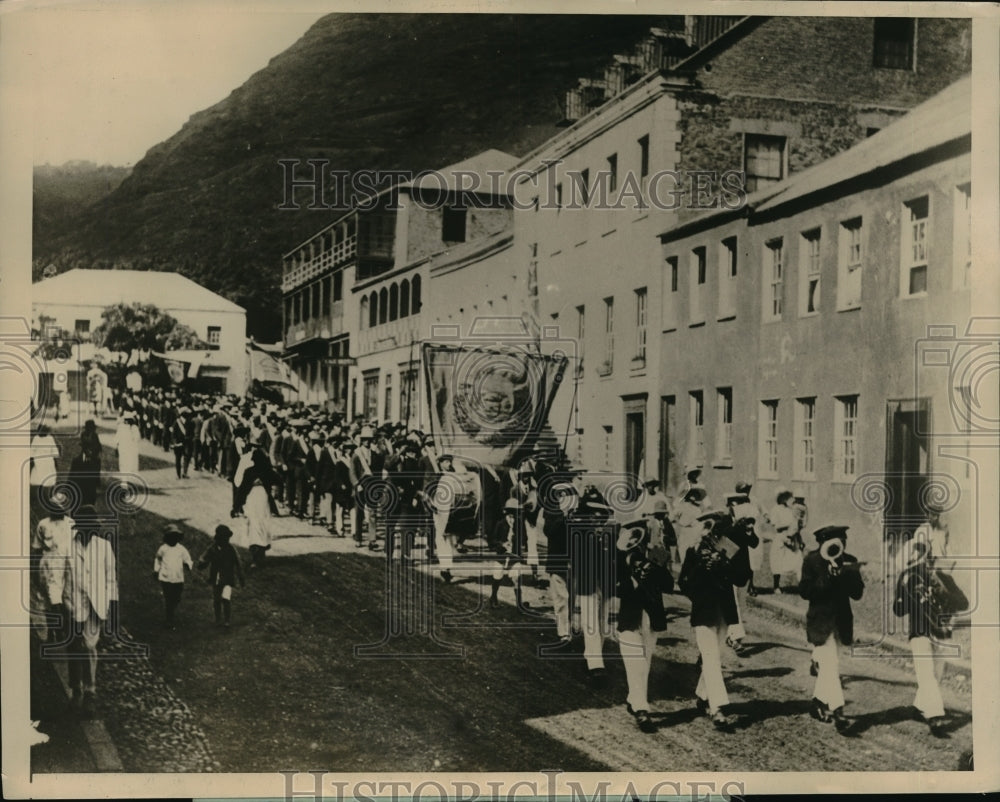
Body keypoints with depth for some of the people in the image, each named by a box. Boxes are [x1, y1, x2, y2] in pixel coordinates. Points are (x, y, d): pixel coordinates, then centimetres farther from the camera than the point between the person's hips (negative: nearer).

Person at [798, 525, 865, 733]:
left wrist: (849, 574, -21)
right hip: (820, 621, -4)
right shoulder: (812, 561, -8)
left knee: (827, 666, 15)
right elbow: (804, 591, -15)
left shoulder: (849, 562, 1)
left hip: (841, 621, 4)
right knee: (830, 666, -13)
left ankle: (818, 702, 32)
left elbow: (857, 593, -4)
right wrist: (827, 577, -24)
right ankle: (838, 712, -15)